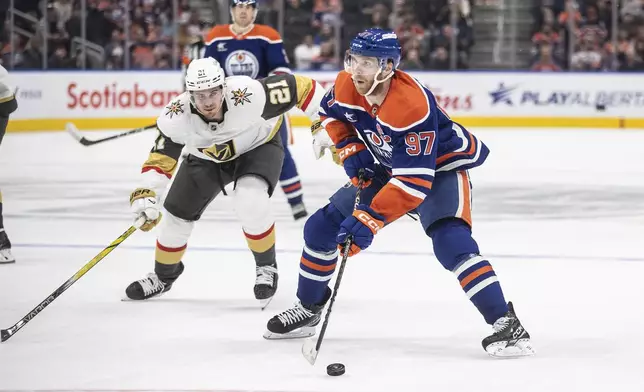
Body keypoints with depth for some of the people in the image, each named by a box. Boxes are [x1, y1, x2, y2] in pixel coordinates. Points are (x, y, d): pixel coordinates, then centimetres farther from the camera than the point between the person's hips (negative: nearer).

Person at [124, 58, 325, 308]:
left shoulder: (249, 95, -40)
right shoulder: (177, 117, -31)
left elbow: (299, 87, -29)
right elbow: (161, 158, -20)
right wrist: (145, 195, -33)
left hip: (258, 147, -3)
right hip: (207, 157, 3)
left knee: (250, 203, -30)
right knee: (177, 214, 5)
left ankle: (266, 267, -4)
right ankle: (164, 276, 34)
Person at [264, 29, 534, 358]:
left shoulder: (413, 106, -38)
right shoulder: (346, 85, -17)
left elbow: (414, 181, -39)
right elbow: (330, 113, 9)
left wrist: (370, 219, -43)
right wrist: (350, 151, -6)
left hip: (440, 167, -7)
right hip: (386, 167, 7)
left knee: (450, 241, -31)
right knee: (321, 228, 4)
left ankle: (505, 323, -29)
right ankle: (308, 308, 25)